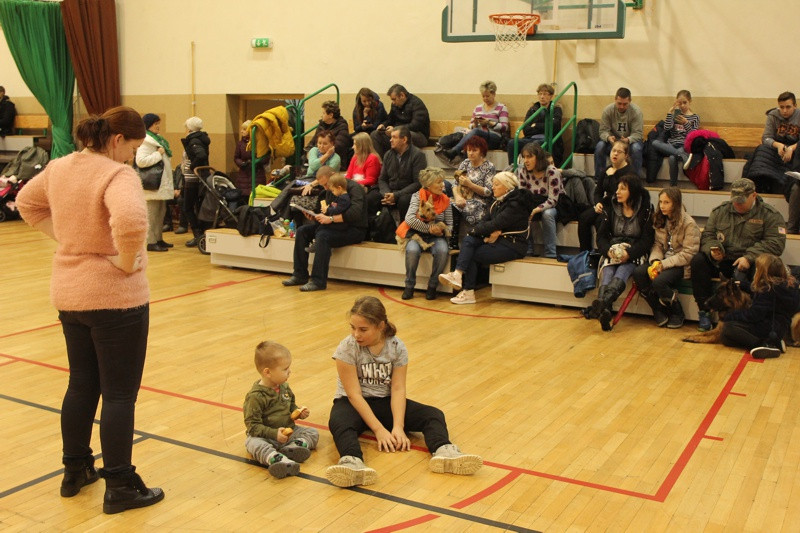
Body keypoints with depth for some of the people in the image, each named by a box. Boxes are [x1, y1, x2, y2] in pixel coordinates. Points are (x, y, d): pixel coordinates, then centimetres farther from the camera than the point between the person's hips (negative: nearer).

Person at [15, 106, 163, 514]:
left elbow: (26, 202, 22)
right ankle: (120, 487, 12)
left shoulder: (58, 168, 6)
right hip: (115, 297, -8)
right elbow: (130, 220, -38)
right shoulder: (118, 175, -19)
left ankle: (75, 471, 33)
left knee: (82, 385, 21)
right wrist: (128, 262, -21)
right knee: (120, 393, 3)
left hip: (69, 292, 8)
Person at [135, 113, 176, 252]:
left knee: (160, 213, 13)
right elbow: (141, 161, -26)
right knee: (152, 214, -6)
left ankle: (158, 239, 21)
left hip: (162, 185, 9)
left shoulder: (158, 139, 18)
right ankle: (151, 242, -2)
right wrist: (158, 154, -19)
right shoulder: (145, 142, -13)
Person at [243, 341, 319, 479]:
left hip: (289, 432, 7)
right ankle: (277, 459, -64)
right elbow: (252, 425, -18)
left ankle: (295, 446, -36)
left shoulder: (284, 387, 6)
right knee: (253, 443, -36)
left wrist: (299, 412, 0)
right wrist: (274, 434, -28)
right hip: (266, 437, -7)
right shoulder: (255, 396, -17)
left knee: (313, 432, -7)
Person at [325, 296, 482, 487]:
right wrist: (379, 429, -26)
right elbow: (354, 394, -19)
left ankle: (444, 451, -48)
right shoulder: (347, 348, -16)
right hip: (353, 404, -3)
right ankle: (352, 462, -68)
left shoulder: (397, 347, -8)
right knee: (339, 422, -39)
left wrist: (398, 427, -27)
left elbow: (398, 389, -13)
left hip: (385, 402, 3)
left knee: (433, 415, -19)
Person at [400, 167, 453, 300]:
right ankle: (409, 285, -14)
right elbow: (409, 219, -18)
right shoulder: (417, 196, -3)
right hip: (418, 235, -2)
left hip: (436, 237, 2)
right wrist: (429, 228, -19)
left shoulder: (445, 200, 6)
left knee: (443, 250, -32)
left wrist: (441, 230, -16)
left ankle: (432, 286, -13)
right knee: (412, 250, -35)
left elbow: (449, 226, 7)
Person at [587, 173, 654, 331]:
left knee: (621, 273, -34)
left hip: (635, 255, -2)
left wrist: (628, 253, -21)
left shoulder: (646, 210, 1)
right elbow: (601, 235, 9)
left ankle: (601, 303, -59)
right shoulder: (613, 208, 12)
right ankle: (604, 310, -55)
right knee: (607, 273, -30)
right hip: (612, 252, 3)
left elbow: (647, 240, -5)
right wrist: (608, 251, -13)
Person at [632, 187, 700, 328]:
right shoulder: (660, 220, 7)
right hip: (663, 260, 6)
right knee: (638, 273, -21)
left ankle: (677, 314, -3)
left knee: (659, 282, -32)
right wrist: (655, 261, -14)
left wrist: (664, 264, -21)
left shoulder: (689, 223, -12)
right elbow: (657, 244, 7)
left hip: (681, 264, -6)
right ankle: (659, 311, -4)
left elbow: (688, 253, -16)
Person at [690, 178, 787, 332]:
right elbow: (707, 235, 13)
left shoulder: (770, 215, 2)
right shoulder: (720, 211, 13)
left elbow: (775, 243, -8)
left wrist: (749, 257, -21)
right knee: (697, 261, -24)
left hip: (747, 263, -4)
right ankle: (704, 312, -20)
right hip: (721, 260, 4)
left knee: (741, 275, -38)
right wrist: (712, 250, -11)